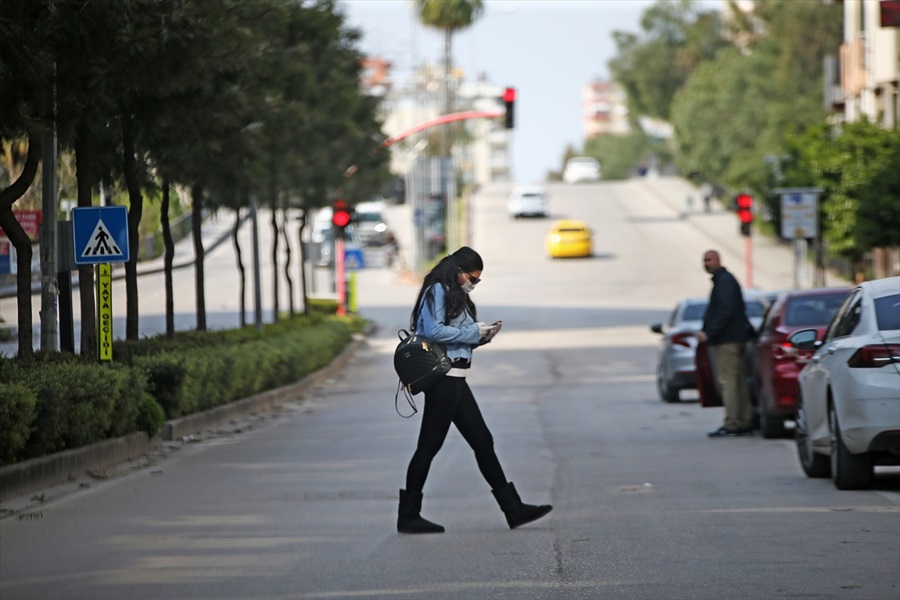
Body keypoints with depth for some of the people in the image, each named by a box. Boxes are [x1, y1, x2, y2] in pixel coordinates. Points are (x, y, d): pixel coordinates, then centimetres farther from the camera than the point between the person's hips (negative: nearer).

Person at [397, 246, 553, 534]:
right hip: (442, 378, -10)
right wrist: (473, 332, -12)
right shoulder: (437, 291, -8)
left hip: (455, 380, 10)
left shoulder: (457, 296, 21)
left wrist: (483, 335, 6)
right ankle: (408, 515, 1)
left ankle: (513, 509, 10)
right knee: (430, 445, -5)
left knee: (482, 441, 9)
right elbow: (433, 330, -21)